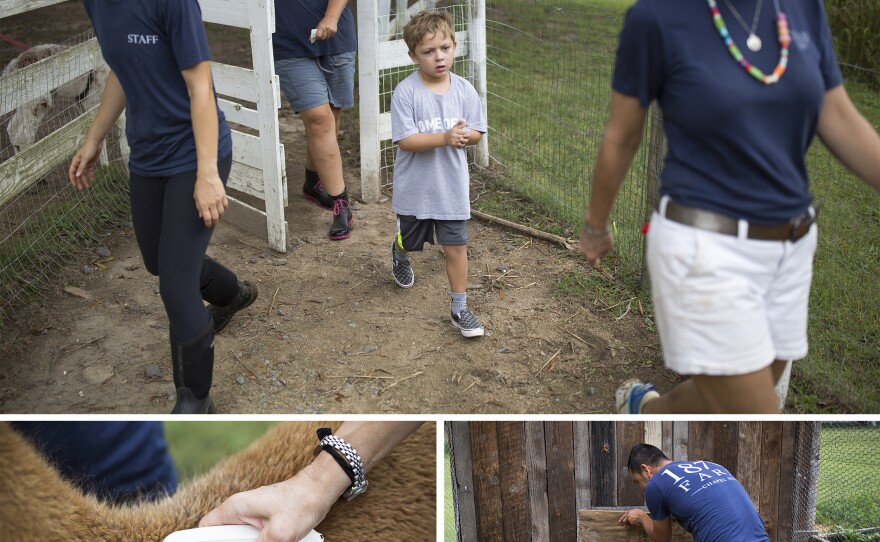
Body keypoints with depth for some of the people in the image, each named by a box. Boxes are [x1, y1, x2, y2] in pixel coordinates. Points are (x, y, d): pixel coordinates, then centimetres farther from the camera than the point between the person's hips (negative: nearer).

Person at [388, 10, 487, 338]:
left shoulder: (464, 90, -5)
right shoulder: (405, 92, -16)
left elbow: (476, 132, 1)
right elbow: (404, 140, -22)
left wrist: (464, 136, -22)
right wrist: (445, 138, -31)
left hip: (452, 187, 1)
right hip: (414, 188, -1)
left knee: (456, 247, 3)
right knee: (409, 240, 22)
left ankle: (460, 309, 15)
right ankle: (399, 254, 60)